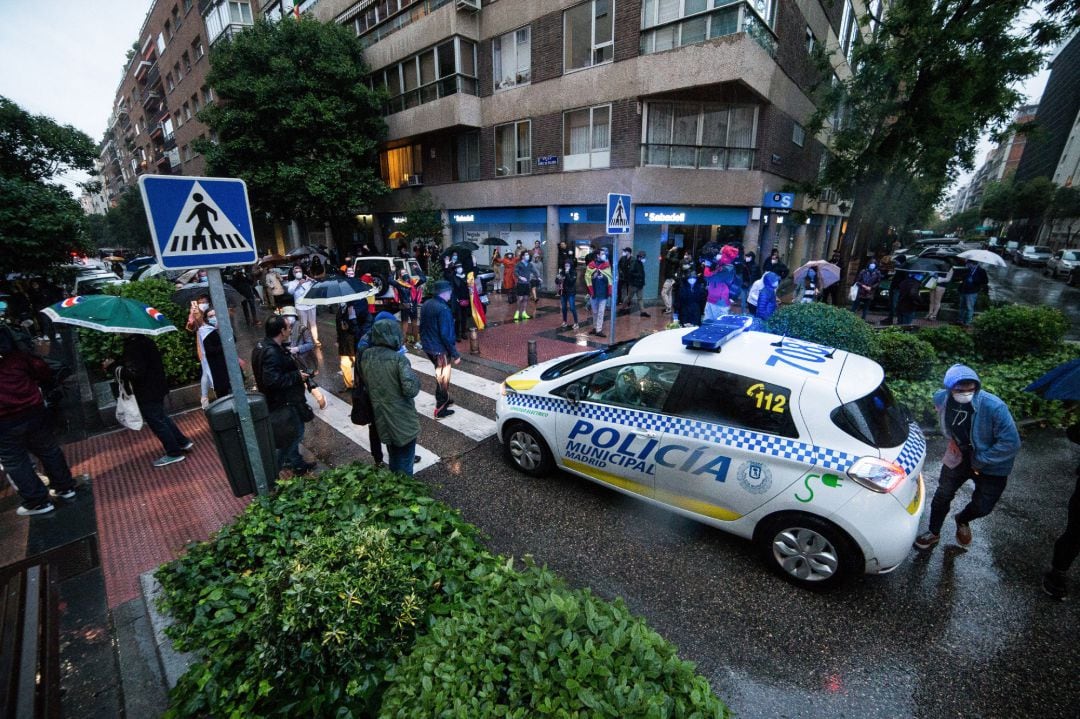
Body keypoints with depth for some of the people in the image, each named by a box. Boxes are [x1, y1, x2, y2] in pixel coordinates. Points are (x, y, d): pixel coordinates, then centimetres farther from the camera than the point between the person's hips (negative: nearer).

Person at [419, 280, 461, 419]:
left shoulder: (426, 305, 4)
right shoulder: (443, 309, -23)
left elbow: (422, 326, 14)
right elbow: (446, 335, -24)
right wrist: (455, 354, -19)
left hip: (428, 346, 8)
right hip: (440, 349, -8)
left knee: (440, 374, 25)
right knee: (443, 378, 6)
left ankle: (443, 399, 40)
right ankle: (440, 409, 14)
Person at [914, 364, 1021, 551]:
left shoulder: (994, 407, -34)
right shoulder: (941, 398, -21)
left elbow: (1011, 443, -28)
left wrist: (981, 461, -21)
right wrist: (952, 438, 0)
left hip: (991, 464, -2)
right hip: (959, 456, 3)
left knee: (983, 506, 10)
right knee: (942, 495, 11)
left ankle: (962, 520, 45)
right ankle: (933, 532, 34)